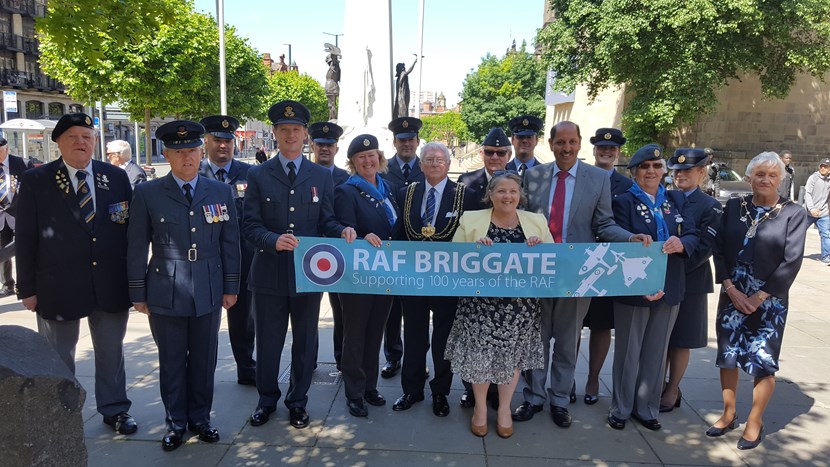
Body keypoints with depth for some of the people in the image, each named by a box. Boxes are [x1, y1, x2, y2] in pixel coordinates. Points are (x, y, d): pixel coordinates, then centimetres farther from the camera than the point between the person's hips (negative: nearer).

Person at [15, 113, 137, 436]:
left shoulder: (117, 177, 2)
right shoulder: (35, 181, -4)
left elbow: (131, 228, 4)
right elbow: (25, 239, -3)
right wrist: (28, 288, -5)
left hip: (111, 285, 2)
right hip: (58, 286, -2)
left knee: (111, 352, 16)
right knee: (58, 358, 14)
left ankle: (114, 409, 33)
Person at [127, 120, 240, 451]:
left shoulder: (221, 192, 3)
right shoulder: (147, 194, -2)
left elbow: (230, 243, 5)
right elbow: (137, 248, 0)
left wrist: (231, 287, 5)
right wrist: (138, 294, 1)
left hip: (209, 293, 2)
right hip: (166, 293, -1)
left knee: (204, 360, 12)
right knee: (171, 362, 11)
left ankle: (200, 417, 30)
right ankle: (175, 422, 28)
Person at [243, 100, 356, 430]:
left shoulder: (322, 176, 7)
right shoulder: (258, 175, 2)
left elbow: (325, 222, 6)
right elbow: (250, 225, -4)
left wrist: (342, 231, -16)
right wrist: (273, 240, -24)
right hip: (269, 274, -1)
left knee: (305, 341, 12)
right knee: (268, 342, 12)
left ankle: (298, 401, 31)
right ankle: (267, 399, 33)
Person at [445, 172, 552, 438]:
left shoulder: (536, 221, 7)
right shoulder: (470, 220, 1)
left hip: (520, 304, 2)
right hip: (481, 302, -1)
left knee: (512, 354, 10)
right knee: (480, 352, 5)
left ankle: (504, 409, 29)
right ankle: (480, 407, 27)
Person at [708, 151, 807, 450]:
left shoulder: (793, 214, -4)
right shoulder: (733, 207, 4)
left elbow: (792, 261, -9)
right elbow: (719, 250, 2)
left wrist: (759, 297, -12)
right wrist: (731, 288, -9)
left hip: (769, 300, -3)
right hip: (732, 296, 3)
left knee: (763, 362, 2)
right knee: (728, 355, 9)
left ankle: (755, 422, 20)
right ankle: (729, 414, 26)